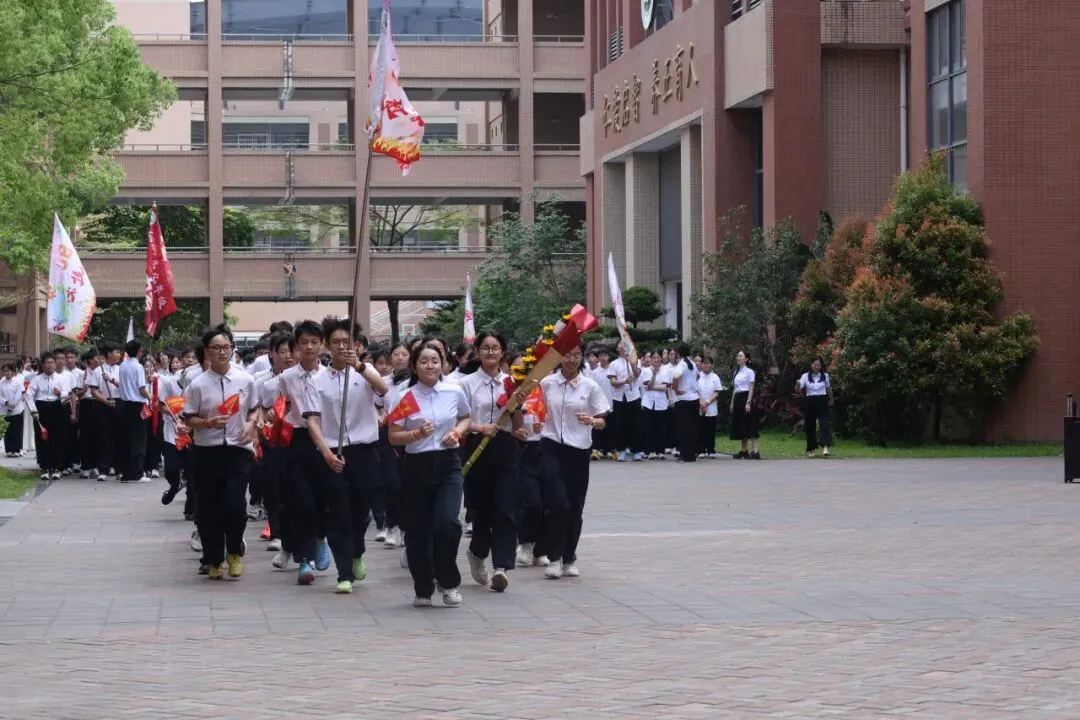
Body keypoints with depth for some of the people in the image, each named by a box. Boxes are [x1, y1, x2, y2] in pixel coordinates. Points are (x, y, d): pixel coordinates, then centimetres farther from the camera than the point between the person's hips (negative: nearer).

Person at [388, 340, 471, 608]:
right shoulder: (406, 397, -4)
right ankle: (423, 588, 21)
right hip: (417, 467, 0)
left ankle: (448, 582, 6)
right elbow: (393, 437, -2)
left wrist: (457, 432, -3)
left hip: (448, 465, 0)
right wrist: (416, 434, -20)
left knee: (447, 524, -17)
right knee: (417, 531, 3)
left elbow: (466, 419, 18)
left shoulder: (455, 392, 1)